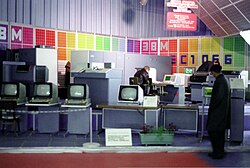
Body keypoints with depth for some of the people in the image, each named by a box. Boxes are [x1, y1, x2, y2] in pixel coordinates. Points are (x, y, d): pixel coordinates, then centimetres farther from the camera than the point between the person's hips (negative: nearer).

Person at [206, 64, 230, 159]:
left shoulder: (219, 81, -19)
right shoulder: (225, 79, 11)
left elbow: (217, 97, -24)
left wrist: (211, 107, -11)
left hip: (218, 111, -10)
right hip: (224, 111, 10)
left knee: (213, 131, -3)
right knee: (220, 132, 16)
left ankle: (218, 152, 1)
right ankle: (220, 151, 24)